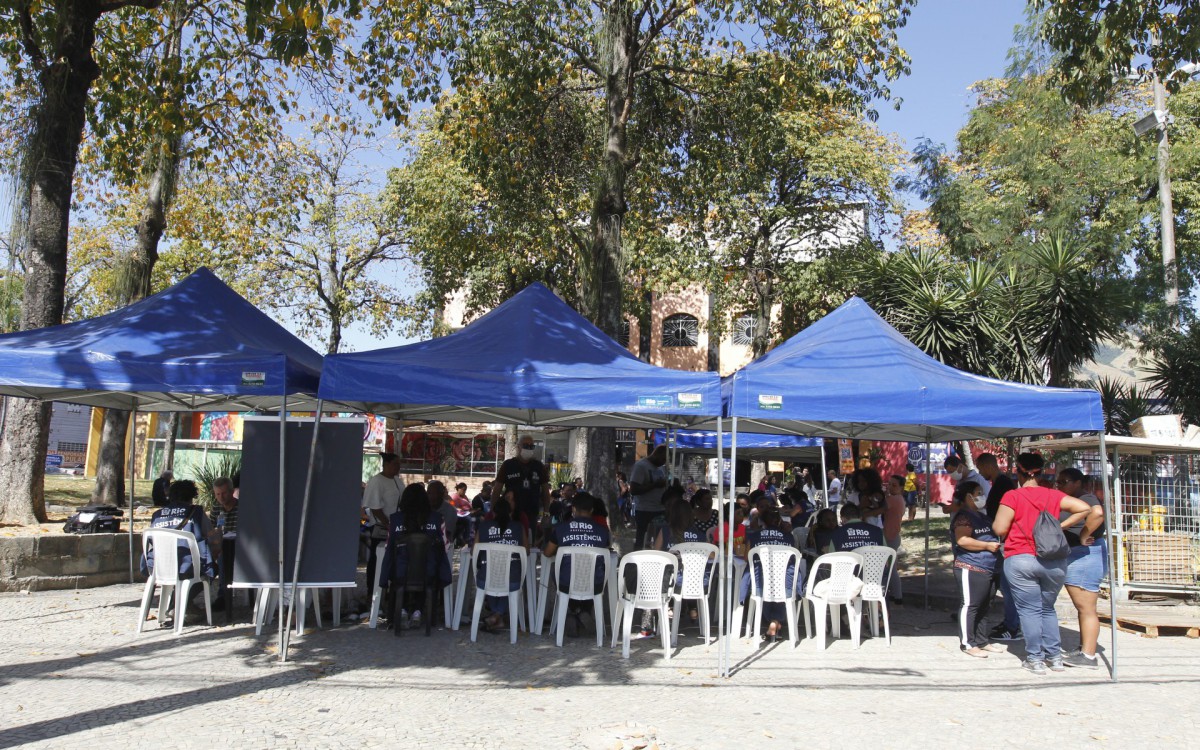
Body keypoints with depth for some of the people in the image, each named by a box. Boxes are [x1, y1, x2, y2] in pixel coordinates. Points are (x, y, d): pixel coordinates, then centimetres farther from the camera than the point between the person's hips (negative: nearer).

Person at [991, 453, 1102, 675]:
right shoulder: (1054, 495, 7)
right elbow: (1085, 508, -3)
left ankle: (1035, 659, 3)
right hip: (1054, 562, 4)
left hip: (1020, 559, -4)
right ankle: (1054, 656, 16)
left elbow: (1000, 529, -8)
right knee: (1047, 608, 17)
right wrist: (1062, 525, 4)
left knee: (1029, 609, 3)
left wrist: (995, 520, 12)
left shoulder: (1012, 496, -5)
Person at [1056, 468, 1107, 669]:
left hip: (1085, 557, -11)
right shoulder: (1071, 501, 17)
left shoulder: (1086, 498, -12)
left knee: (1086, 608, -6)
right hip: (1076, 558, 11)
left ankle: (1089, 656, -3)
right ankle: (1084, 650, 23)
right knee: (1083, 608, 15)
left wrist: (1084, 535, -25)